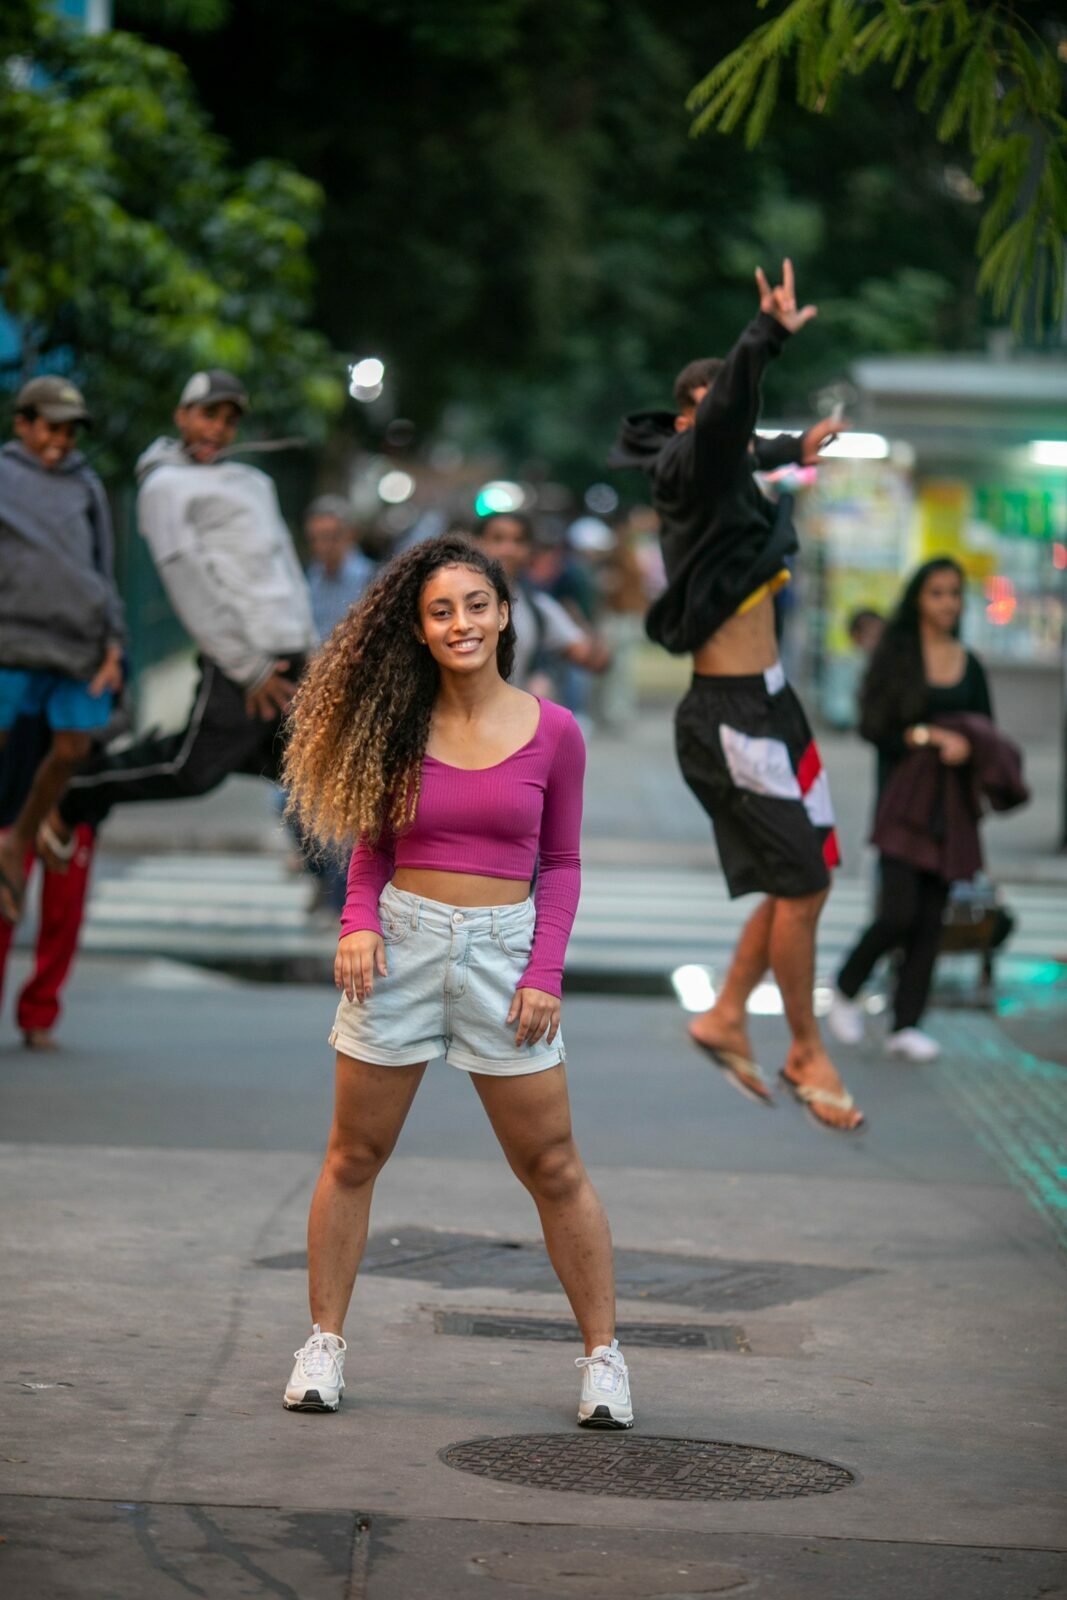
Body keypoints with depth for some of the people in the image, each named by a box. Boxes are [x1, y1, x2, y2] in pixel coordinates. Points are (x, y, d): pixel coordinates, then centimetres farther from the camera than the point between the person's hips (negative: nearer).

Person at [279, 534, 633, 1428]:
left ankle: (603, 1355, 13)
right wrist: (358, 922, -10)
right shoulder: (399, 724, 1)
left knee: (553, 1167, 3)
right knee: (355, 1155, 6)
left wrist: (546, 973, -5)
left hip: (504, 950, -1)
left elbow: (562, 863, 4)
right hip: (401, 944, 1)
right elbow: (370, 846, 9)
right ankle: (325, 1344, 16)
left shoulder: (553, 733, -1)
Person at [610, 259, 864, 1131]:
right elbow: (723, 418, -39)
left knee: (806, 875, 13)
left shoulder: (720, 473, 12)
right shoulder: (694, 470, -15)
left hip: (764, 702, 10)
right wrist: (769, 336, -51)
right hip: (733, 713, -10)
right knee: (800, 882, -3)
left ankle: (726, 1017, 24)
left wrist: (796, 449, 54)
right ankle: (808, 1053, 11)